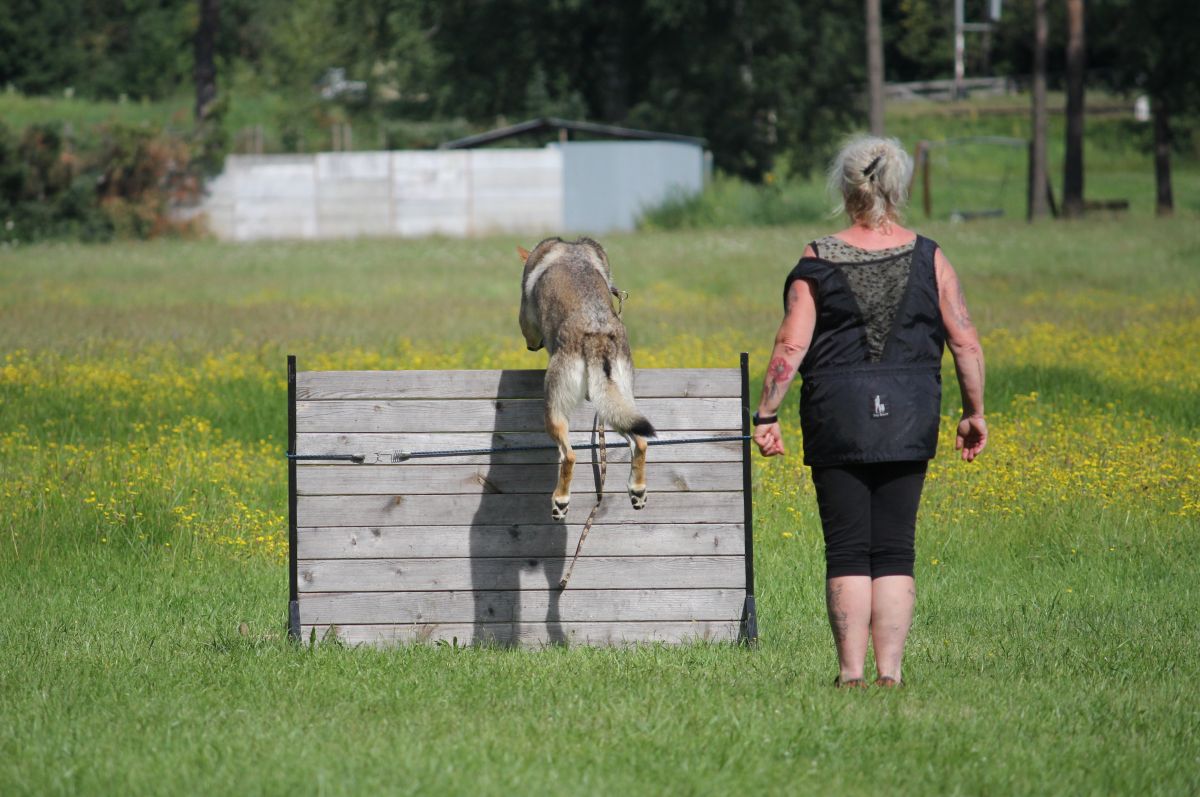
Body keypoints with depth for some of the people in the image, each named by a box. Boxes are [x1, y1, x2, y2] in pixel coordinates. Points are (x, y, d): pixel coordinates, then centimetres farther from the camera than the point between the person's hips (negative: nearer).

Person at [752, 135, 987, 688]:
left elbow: (790, 347, -8)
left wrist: (766, 415, -4)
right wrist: (974, 413, 11)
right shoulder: (928, 259, 1)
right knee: (894, 551, 6)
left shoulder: (819, 262, -3)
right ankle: (890, 670, 1)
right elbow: (966, 343, 0)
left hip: (837, 415, -1)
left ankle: (851, 670, 0)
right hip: (909, 420, 1)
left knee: (847, 550, 4)